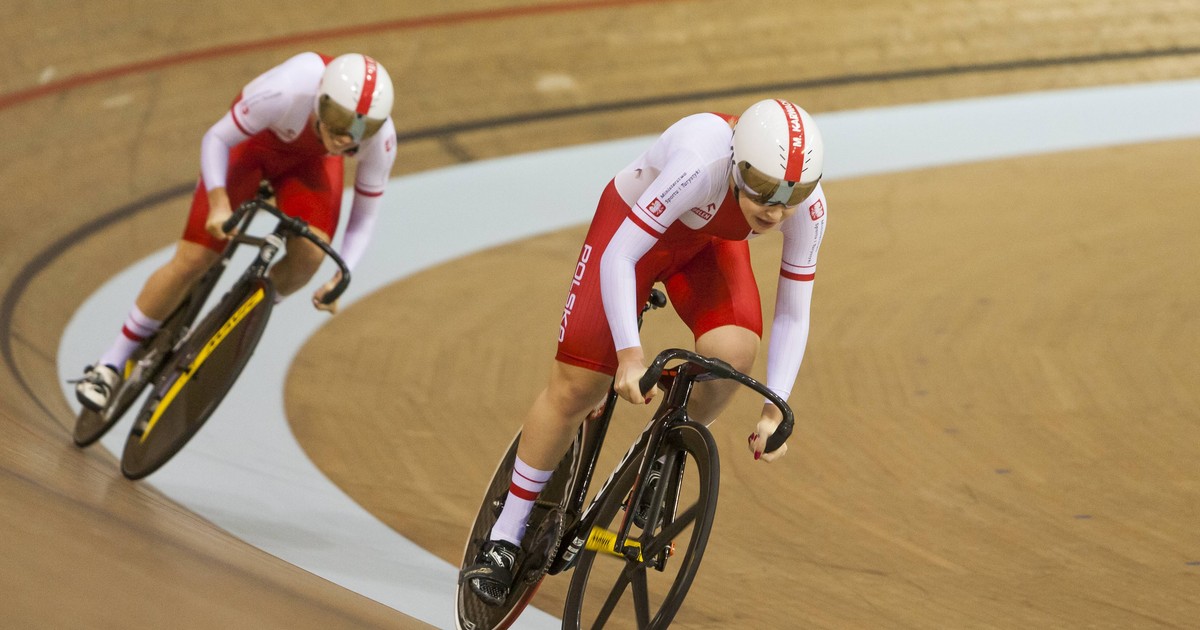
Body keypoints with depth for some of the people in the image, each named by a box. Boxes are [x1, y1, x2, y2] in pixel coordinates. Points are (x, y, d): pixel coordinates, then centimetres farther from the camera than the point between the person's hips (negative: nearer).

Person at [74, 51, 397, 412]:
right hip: (252, 142, -2)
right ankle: (113, 362, 10)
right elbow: (215, 139, -26)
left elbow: (364, 217, -16)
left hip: (310, 161, 2)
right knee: (191, 261, -8)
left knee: (309, 256, -24)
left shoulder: (381, 139, -33)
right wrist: (219, 204, -40)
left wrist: (340, 278, -29)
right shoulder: (283, 92, -43)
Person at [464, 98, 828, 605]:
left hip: (710, 243, 3)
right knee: (576, 388, -6)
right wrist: (630, 354, -48)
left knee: (733, 351, -26)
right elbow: (617, 258, -38)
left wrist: (774, 412, -25)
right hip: (633, 226, -3)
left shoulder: (808, 207, -28)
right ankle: (504, 539, 9)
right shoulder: (699, 168, -42)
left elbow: (792, 315, -18)